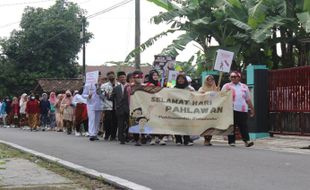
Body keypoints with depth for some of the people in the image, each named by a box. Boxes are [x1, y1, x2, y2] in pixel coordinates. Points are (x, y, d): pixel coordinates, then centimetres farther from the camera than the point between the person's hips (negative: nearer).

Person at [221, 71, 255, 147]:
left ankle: (246, 141, -10)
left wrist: (252, 109, 15)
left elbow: (248, 99, 19)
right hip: (231, 109, -1)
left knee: (244, 126, -6)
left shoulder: (244, 87, 18)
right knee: (232, 126, -1)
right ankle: (231, 141, 4)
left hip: (242, 110, 1)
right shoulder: (226, 86, 10)